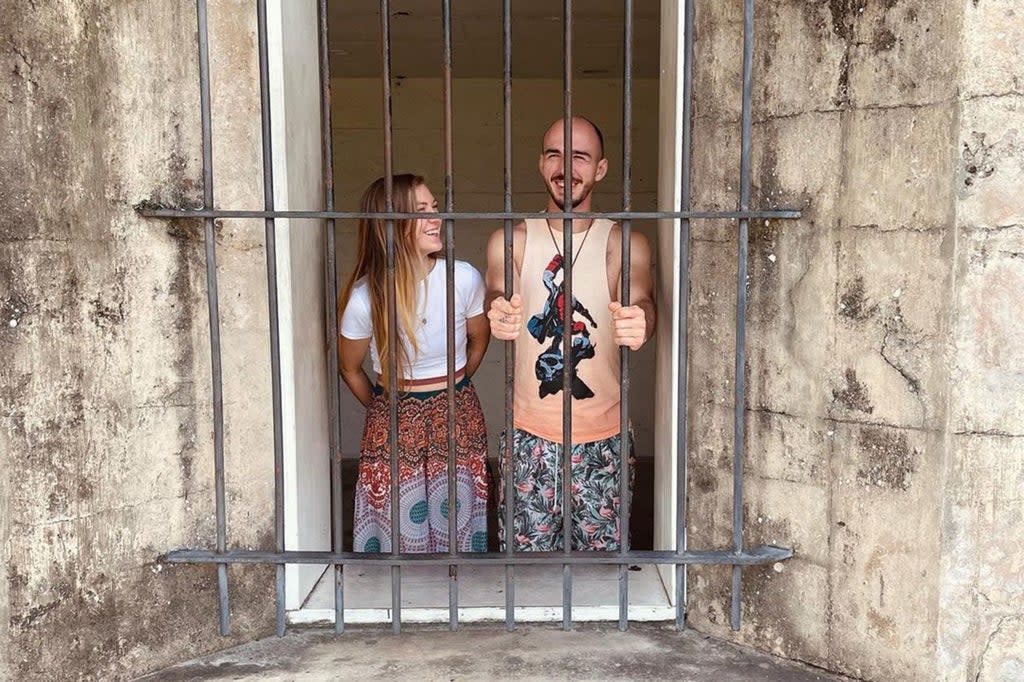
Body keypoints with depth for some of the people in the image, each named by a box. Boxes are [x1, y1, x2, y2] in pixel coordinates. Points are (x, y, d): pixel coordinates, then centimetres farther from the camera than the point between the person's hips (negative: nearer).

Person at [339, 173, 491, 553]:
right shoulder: (364, 297, -16)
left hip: (458, 420, 2)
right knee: (398, 527, 6)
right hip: (393, 427, -1)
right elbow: (350, 369, 2)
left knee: (457, 520, 10)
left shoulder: (465, 279, -13)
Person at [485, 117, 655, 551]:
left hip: (604, 437, 0)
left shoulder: (624, 243, -2)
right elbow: (499, 292, -18)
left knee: (603, 549, 9)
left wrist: (638, 323, -45)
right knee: (527, 550, 8)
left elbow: (638, 297, -20)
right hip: (530, 435, 1)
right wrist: (500, 316, -43)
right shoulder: (512, 241, 0)